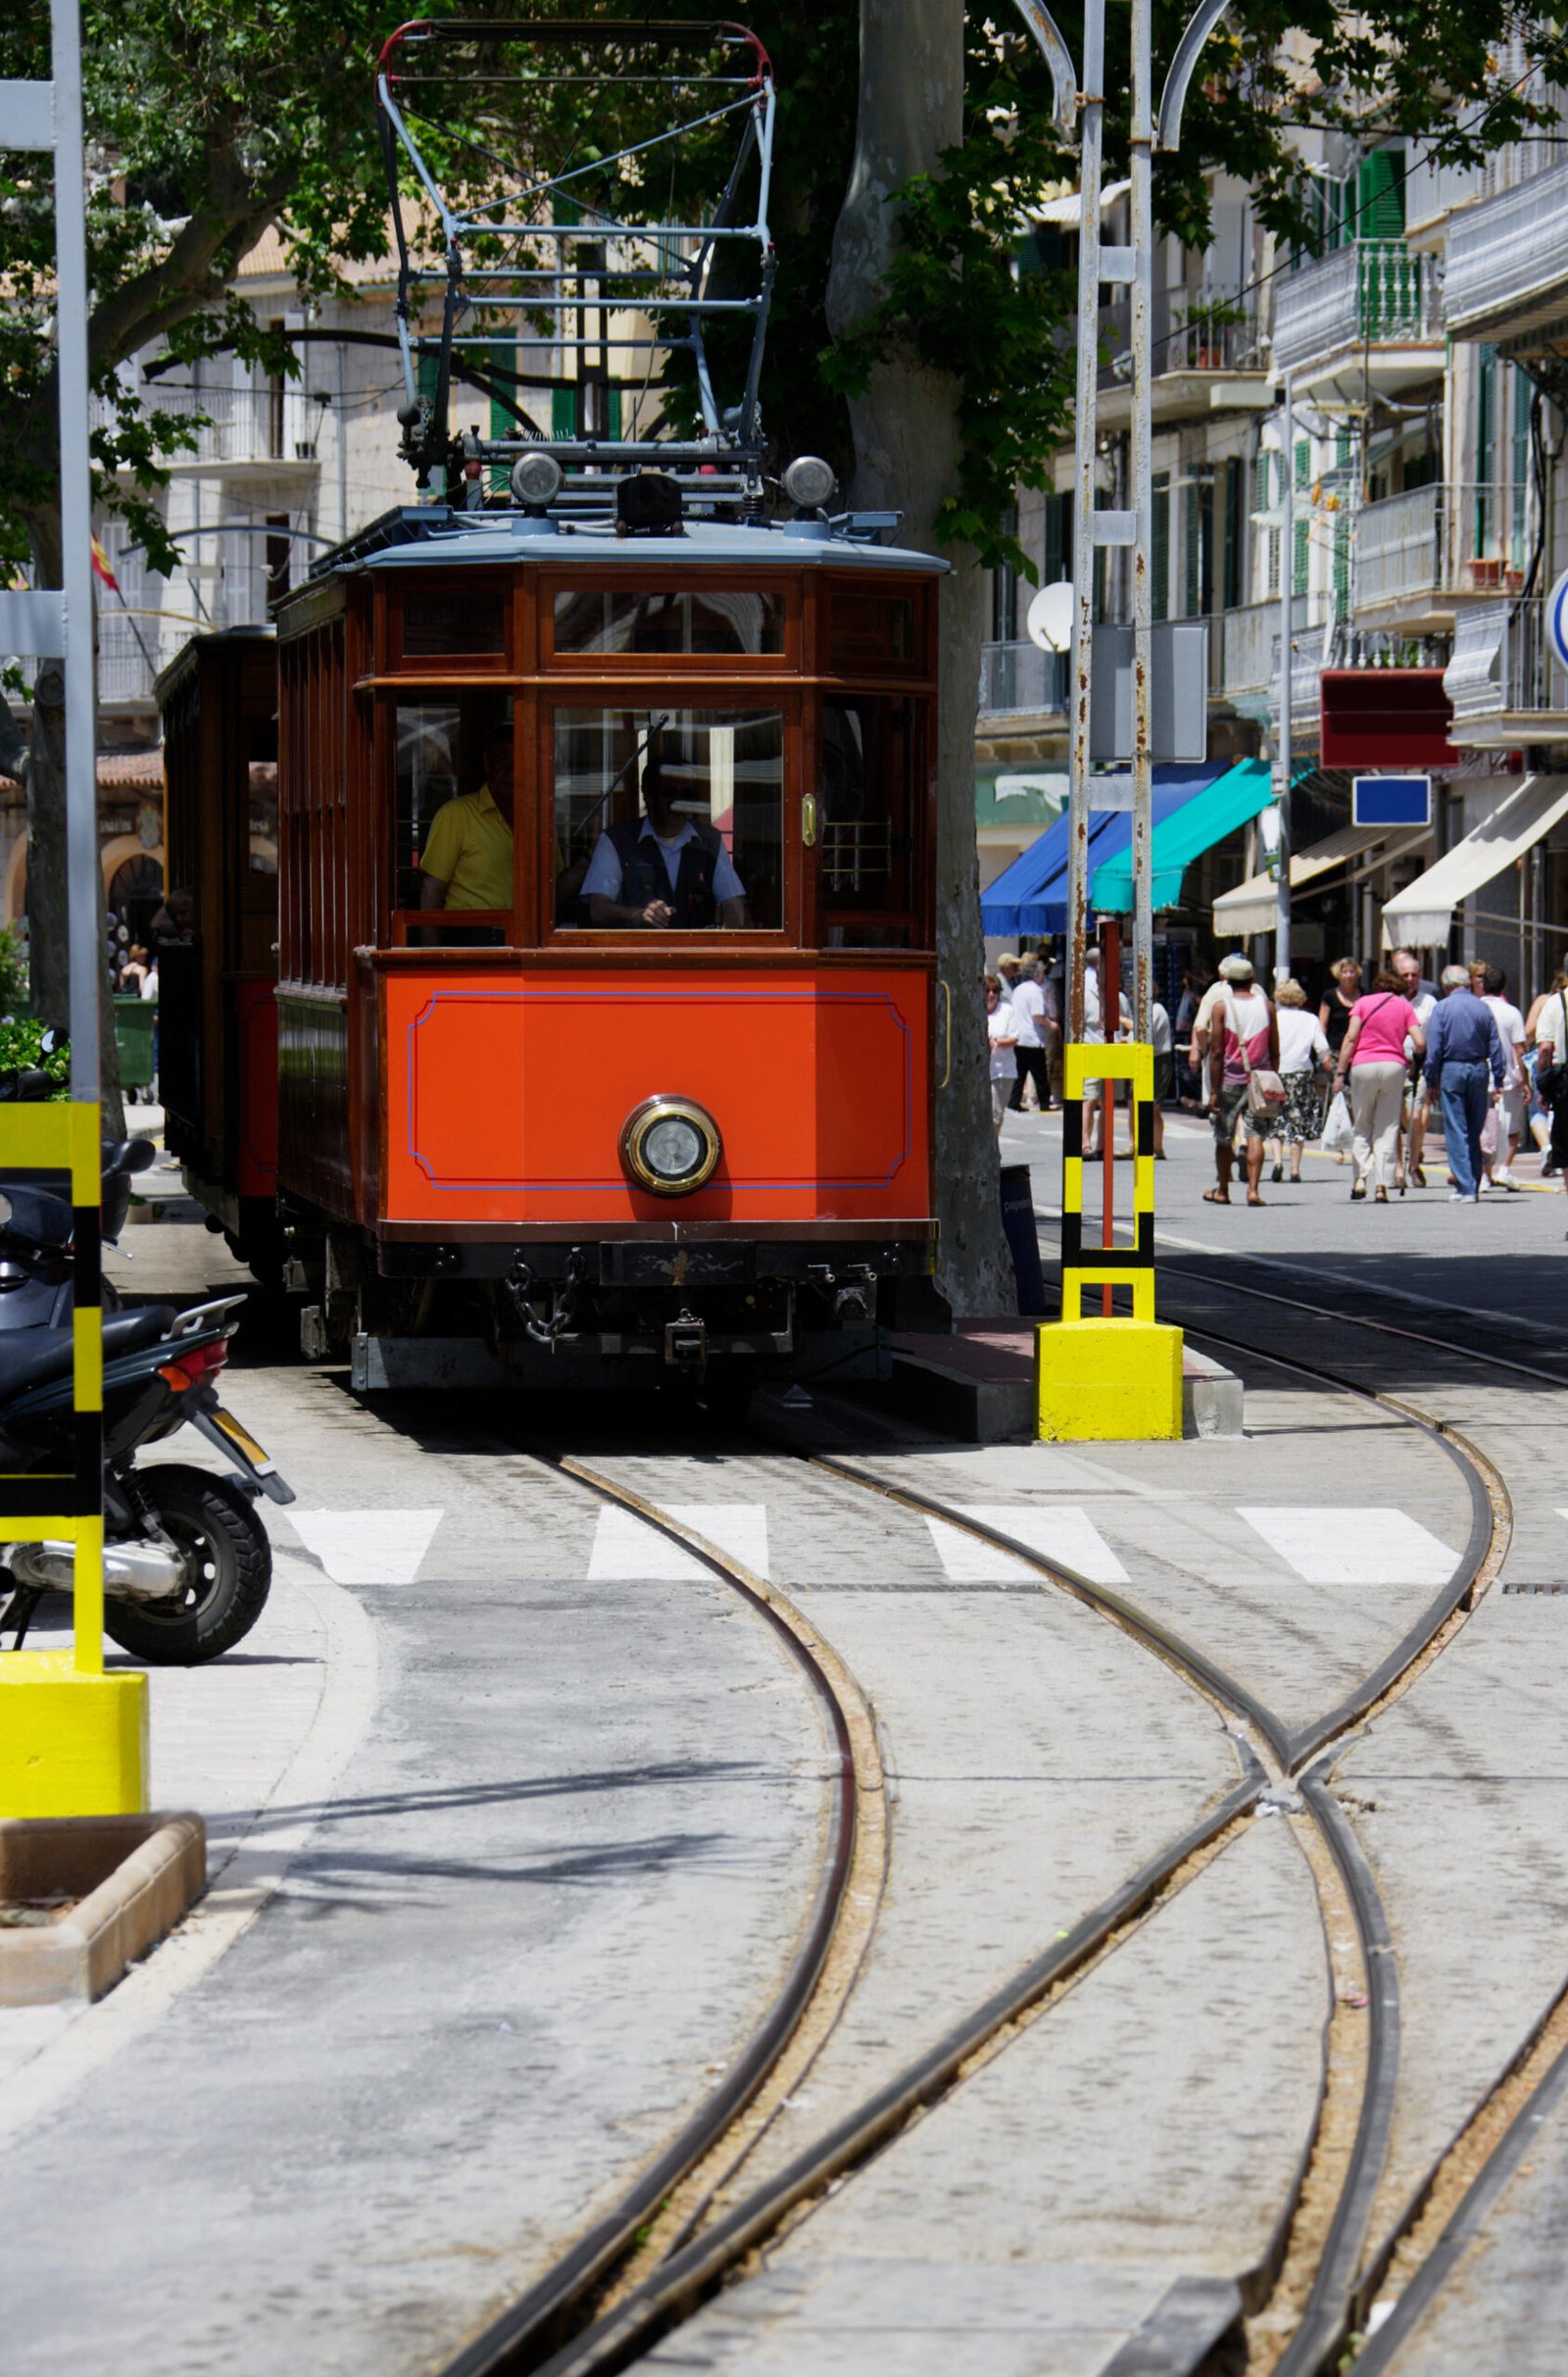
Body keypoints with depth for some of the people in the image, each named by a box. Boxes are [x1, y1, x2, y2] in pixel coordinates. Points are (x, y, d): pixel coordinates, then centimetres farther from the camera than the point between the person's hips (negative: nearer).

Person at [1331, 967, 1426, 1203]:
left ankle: (1360, 1178, -4)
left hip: (1363, 1065, -1)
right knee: (1387, 1129, 5)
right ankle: (1382, 1185, -2)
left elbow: (1351, 1037, -5)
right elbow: (1420, 1043, -2)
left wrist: (1340, 1071, -4)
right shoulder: (1404, 1006, 7)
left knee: (1362, 1127, 10)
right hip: (1394, 1067, 1)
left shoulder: (1363, 1003, 4)